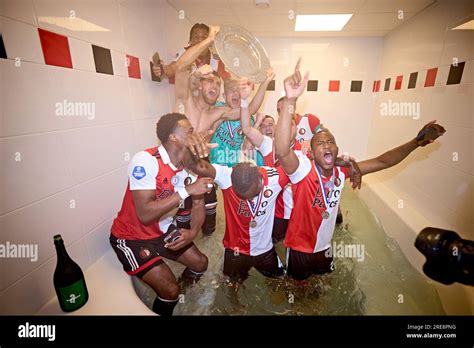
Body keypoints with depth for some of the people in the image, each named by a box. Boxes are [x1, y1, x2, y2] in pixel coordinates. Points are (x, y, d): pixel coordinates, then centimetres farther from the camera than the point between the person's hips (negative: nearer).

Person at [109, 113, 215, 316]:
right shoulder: (146, 161, -29)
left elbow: (199, 203, -5)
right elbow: (145, 214, -35)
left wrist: (193, 232, -23)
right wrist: (186, 190, -35)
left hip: (163, 232, 7)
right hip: (132, 237, -6)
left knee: (200, 263, 12)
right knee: (170, 290, -12)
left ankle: (178, 294, 42)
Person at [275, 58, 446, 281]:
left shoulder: (342, 171, -12)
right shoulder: (303, 169, -30)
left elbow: (382, 162, -3)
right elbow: (282, 152, -51)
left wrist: (416, 142, -15)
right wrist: (290, 100, -61)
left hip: (324, 245, 5)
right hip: (299, 246, -5)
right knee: (298, 284, 24)